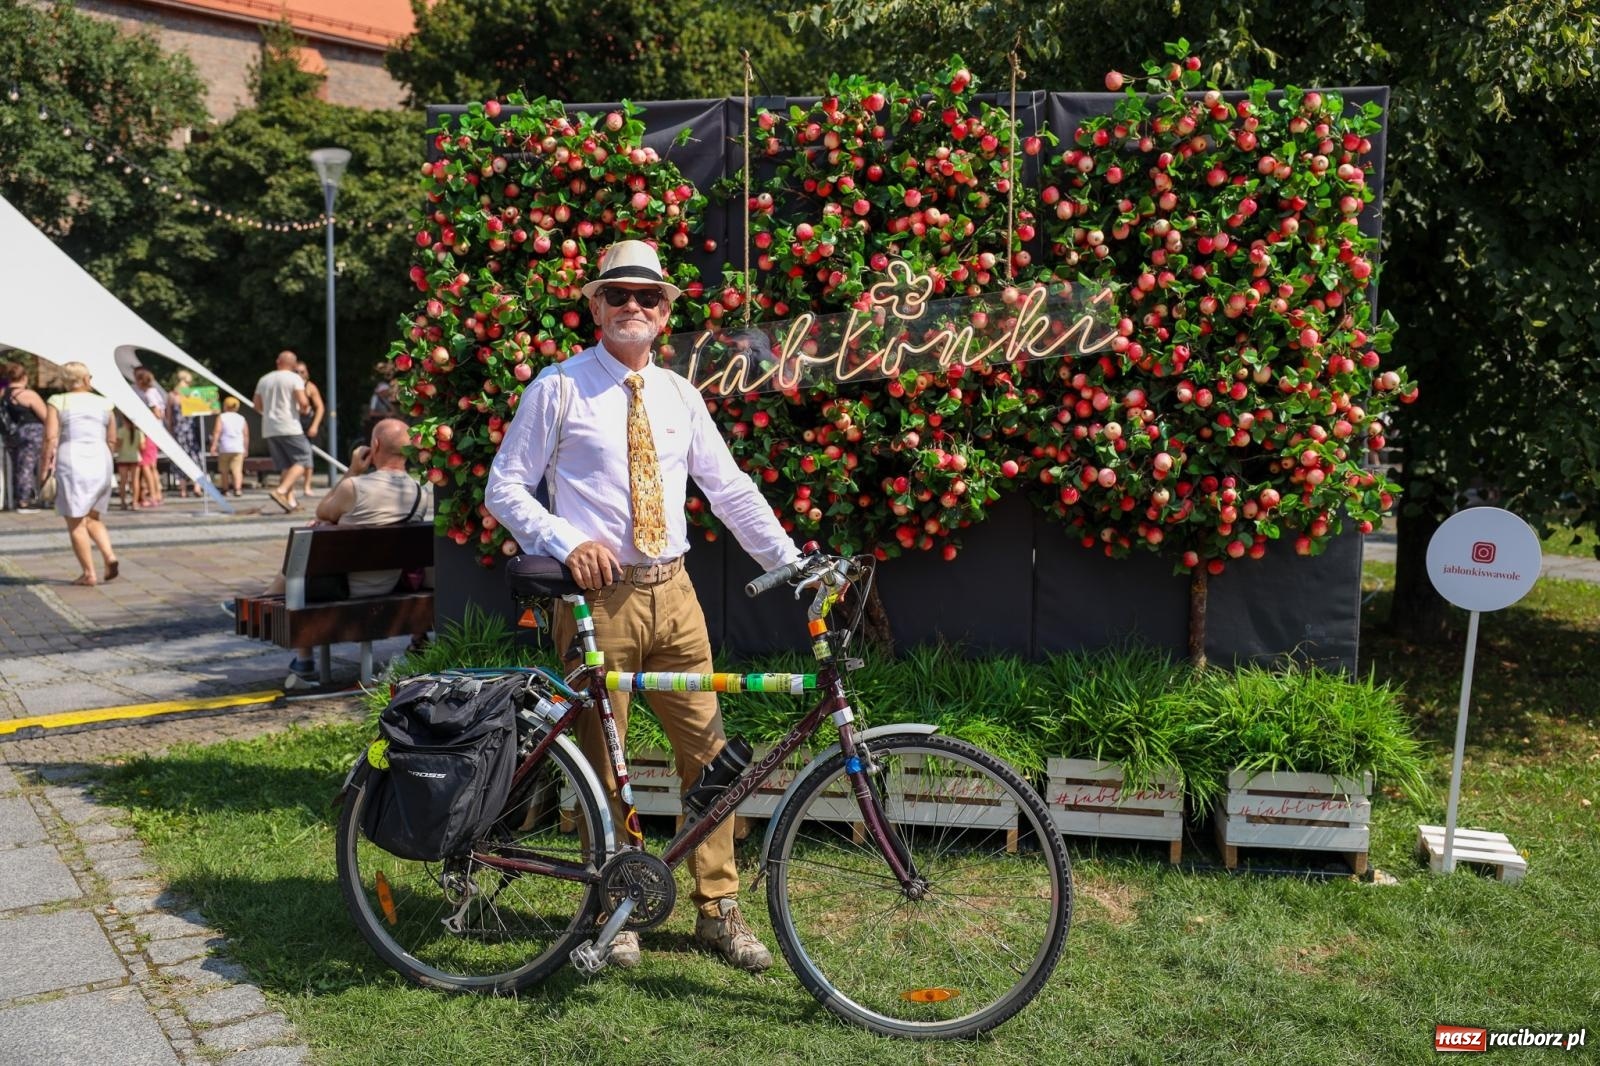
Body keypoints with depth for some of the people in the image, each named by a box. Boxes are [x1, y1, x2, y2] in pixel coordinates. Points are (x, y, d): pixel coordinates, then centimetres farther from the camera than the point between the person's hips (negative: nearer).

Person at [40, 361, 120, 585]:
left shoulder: (57, 402, 1)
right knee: (92, 517, 18)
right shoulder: (104, 403, 10)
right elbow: (112, 442, 11)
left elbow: (51, 438, -7)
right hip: (101, 462, 4)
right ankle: (109, 555, -4)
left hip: (71, 464, -4)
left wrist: (46, 466, 0)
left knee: (76, 522, 3)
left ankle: (89, 573, 2)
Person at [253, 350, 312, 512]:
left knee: (285, 466, 11)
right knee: (303, 461, -4)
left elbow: (257, 405, 18)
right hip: (289, 427, -7)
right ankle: (281, 491, -21)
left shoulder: (264, 379, 14)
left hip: (269, 429, 7)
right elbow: (303, 403, -15)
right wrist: (304, 410, 6)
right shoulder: (294, 378, -4)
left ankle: (290, 500, 4)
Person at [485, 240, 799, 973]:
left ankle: (719, 911, 18)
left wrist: (793, 563, 5)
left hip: (672, 594, 4)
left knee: (708, 752, 5)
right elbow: (504, 487, 0)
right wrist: (565, 541, -15)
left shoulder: (678, 396, 12)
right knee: (601, 763, 5)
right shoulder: (558, 388, 1)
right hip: (599, 594, -4)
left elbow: (730, 489, 13)